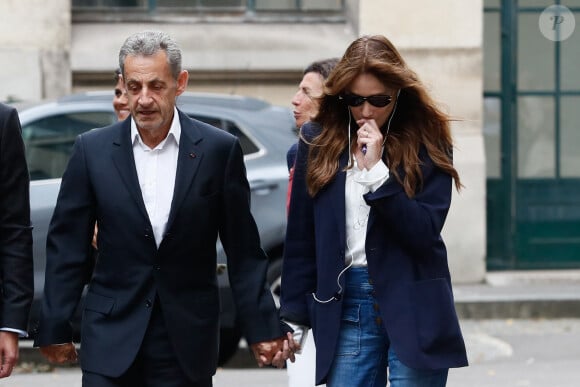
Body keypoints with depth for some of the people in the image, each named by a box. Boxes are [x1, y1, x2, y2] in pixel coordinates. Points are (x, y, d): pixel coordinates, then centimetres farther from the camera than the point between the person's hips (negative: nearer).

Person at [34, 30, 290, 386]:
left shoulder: (219, 150, -1)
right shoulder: (93, 150, 2)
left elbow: (243, 252, 3)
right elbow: (67, 248, 5)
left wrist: (263, 328, 2)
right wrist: (54, 330, 4)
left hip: (188, 340, 0)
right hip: (111, 337, 0)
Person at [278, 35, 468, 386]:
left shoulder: (427, 143, 0)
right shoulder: (319, 141, 6)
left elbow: (425, 233, -8)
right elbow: (301, 238, 10)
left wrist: (377, 170, -15)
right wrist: (293, 315, 7)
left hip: (413, 305, -2)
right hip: (345, 305, 2)